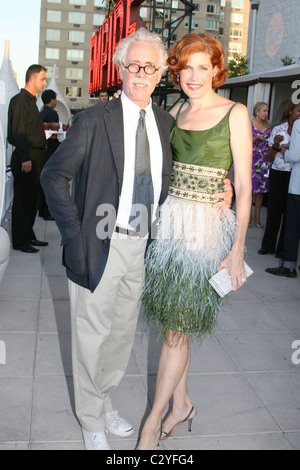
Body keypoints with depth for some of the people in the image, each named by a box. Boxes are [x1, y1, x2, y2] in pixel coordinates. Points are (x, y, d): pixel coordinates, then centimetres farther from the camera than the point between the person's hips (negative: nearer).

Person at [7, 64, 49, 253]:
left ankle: (29, 236, 24)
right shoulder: (20, 100, -11)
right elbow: (18, 132, -18)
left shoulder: (31, 101, 18)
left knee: (33, 199, 14)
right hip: (26, 157, -10)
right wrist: (25, 158, -23)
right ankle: (20, 241, 4)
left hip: (36, 157, 10)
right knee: (23, 200, -3)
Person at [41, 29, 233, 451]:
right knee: (92, 333, 8)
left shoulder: (167, 123, 6)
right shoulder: (94, 120, -9)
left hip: (143, 245, 5)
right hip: (100, 245, -5)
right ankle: (92, 421, 29)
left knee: (124, 330, 19)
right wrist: (74, 232, -13)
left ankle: (104, 402, 42)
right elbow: (54, 176, -7)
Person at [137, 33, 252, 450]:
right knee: (173, 320, 11)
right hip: (170, 222, 5)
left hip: (208, 227, -5)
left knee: (177, 326, -1)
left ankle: (154, 418, 15)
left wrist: (238, 249, -12)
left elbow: (244, 185, -8)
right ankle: (182, 404, 29)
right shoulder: (176, 113, 10)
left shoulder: (235, 114, -7)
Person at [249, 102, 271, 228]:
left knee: (261, 189, 5)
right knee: (250, 188, -5)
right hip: (251, 158, -5)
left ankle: (257, 218, 11)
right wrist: (256, 139, -18)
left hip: (264, 160, 5)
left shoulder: (267, 125, 14)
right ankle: (249, 217, 3)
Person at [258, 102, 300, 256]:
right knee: (274, 210, 2)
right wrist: (276, 145, -13)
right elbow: (270, 157, 6)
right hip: (278, 173, 0)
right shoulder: (278, 129, 5)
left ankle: (282, 248, 12)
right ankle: (268, 245, 14)